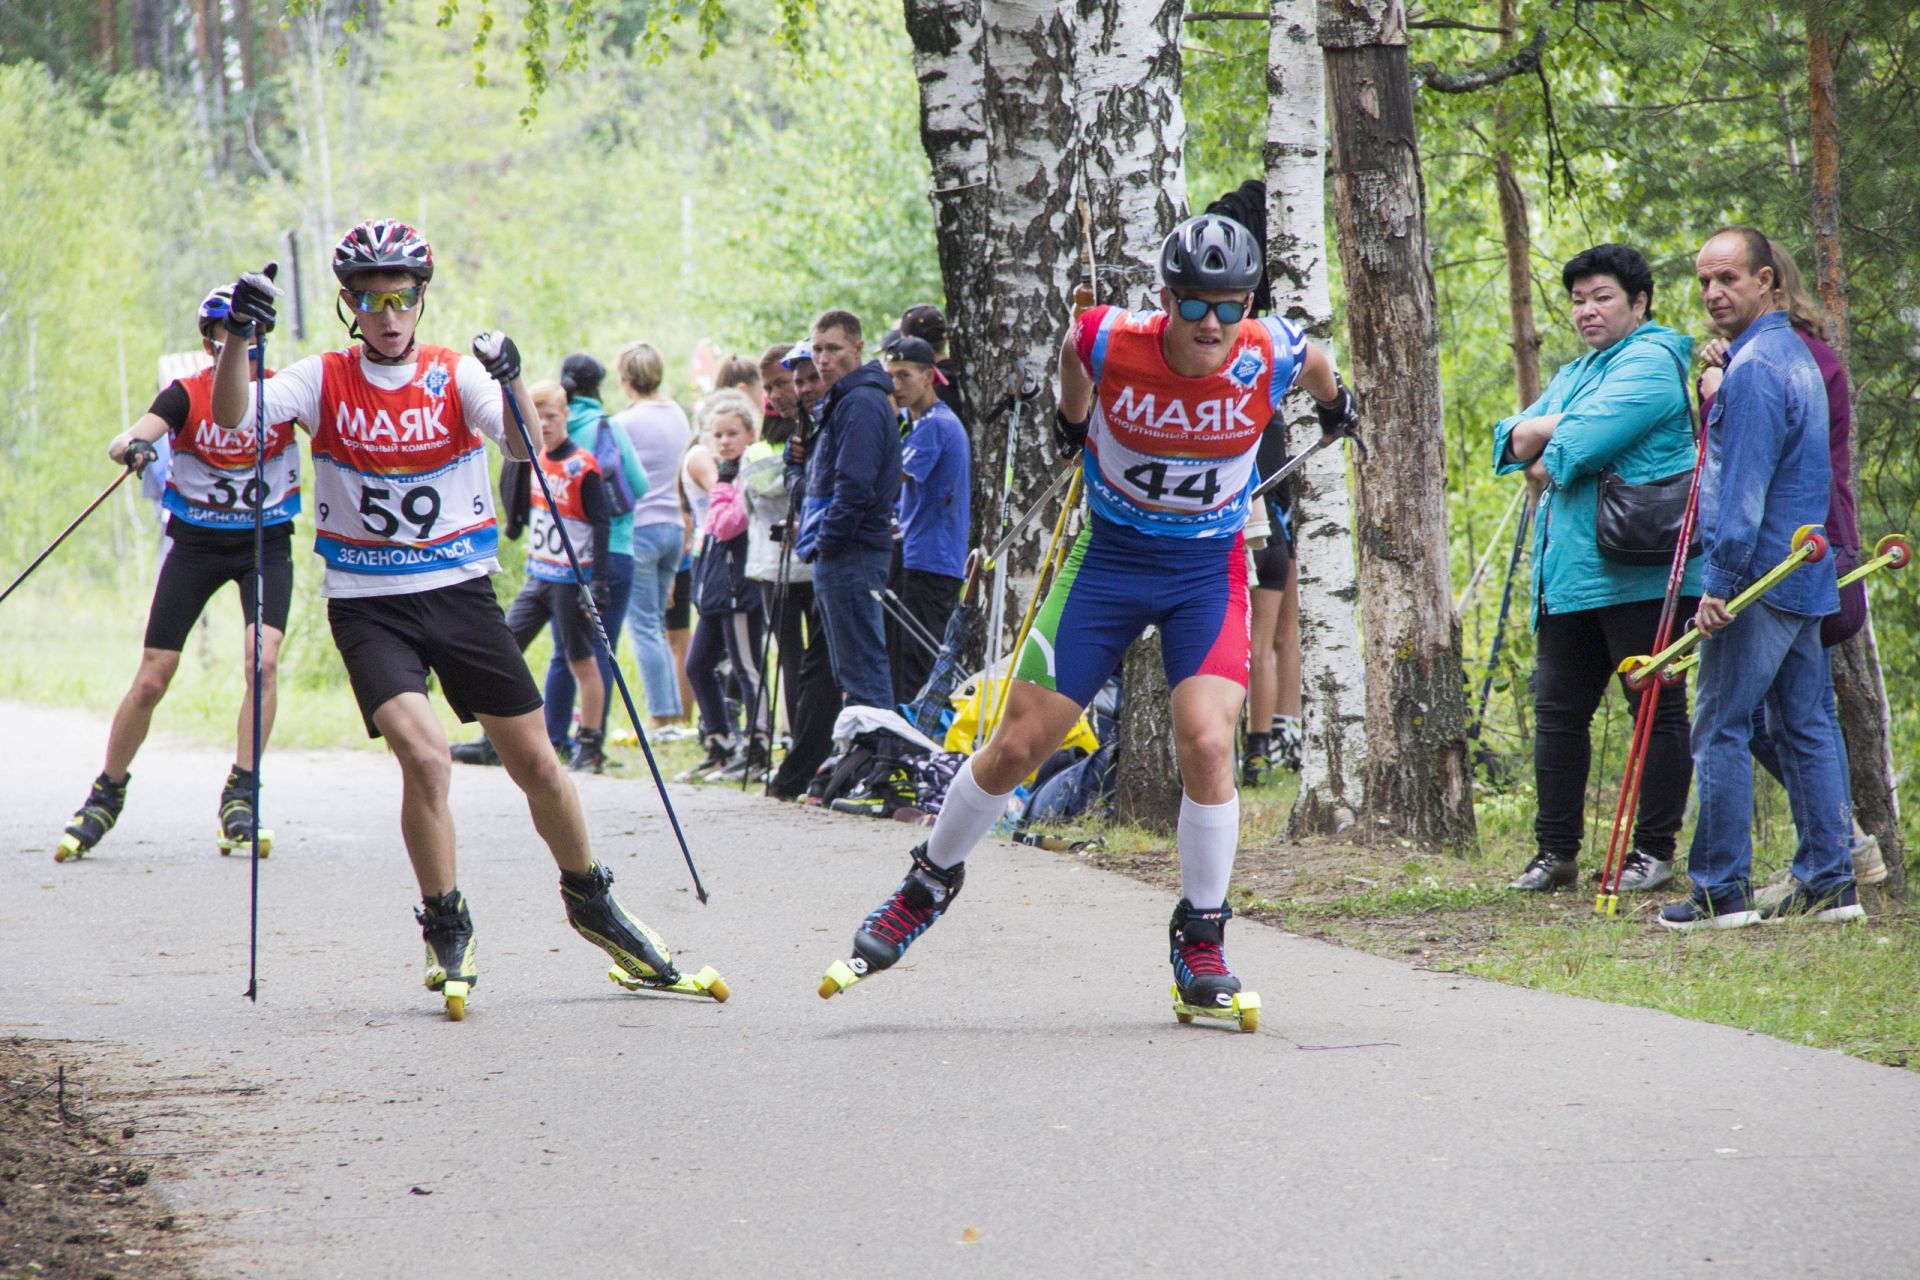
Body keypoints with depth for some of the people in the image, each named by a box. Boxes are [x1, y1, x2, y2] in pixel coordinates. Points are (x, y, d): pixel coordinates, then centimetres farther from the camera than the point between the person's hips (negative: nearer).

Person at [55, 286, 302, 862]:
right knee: (151, 680, -1)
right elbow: (124, 442, -25)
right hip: (194, 541, 0)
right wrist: (132, 447, -48)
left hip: (265, 543, 0)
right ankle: (105, 797, 18)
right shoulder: (186, 395, -11)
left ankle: (240, 797, -13)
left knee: (263, 658, -22)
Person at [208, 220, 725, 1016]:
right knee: (423, 754, -21)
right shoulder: (325, 381, -3)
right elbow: (231, 415, -17)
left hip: (460, 592, 2)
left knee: (535, 762, 6)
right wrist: (238, 339, -33)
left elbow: (522, 448, -18)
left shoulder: (456, 375, -3)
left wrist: (512, 388, -37)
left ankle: (591, 904, 30)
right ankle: (447, 931, -2)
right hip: (368, 607, -1)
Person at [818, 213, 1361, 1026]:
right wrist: (1072, 419, 23)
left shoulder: (1270, 357, -18)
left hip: (1209, 569, 0)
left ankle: (1200, 945, -2)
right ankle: (930, 883, 25)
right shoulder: (1111, 344, -21)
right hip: (1110, 555, 0)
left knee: (1206, 744, -19)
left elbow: (1315, 367, 8)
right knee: (1018, 745, 1)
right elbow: (1074, 347, 6)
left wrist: (1335, 405, 29)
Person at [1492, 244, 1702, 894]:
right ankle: (1556, 852, 15)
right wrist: (1554, 426, -9)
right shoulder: (1575, 375, 23)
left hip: (1638, 576, -9)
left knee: (1656, 709, -2)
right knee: (1557, 711, 9)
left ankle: (1654, 851, 2)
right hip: (1570, 577, 9)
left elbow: (1576, 449, -17)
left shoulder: (1650, 364, -7)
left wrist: (1542, 459, 3)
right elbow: (1511, 440, 11)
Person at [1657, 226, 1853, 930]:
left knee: (1721, 730, -6)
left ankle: (1722, 890, -6)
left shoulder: (1753, 367, -15)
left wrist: (1721, 580, -19)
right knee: (1806, 726, 9)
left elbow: (1744, 484, -19)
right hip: (1805, 574, 10)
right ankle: (1830, 882, 9)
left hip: (1758, 578, -10)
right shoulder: (1796, 356, 18)